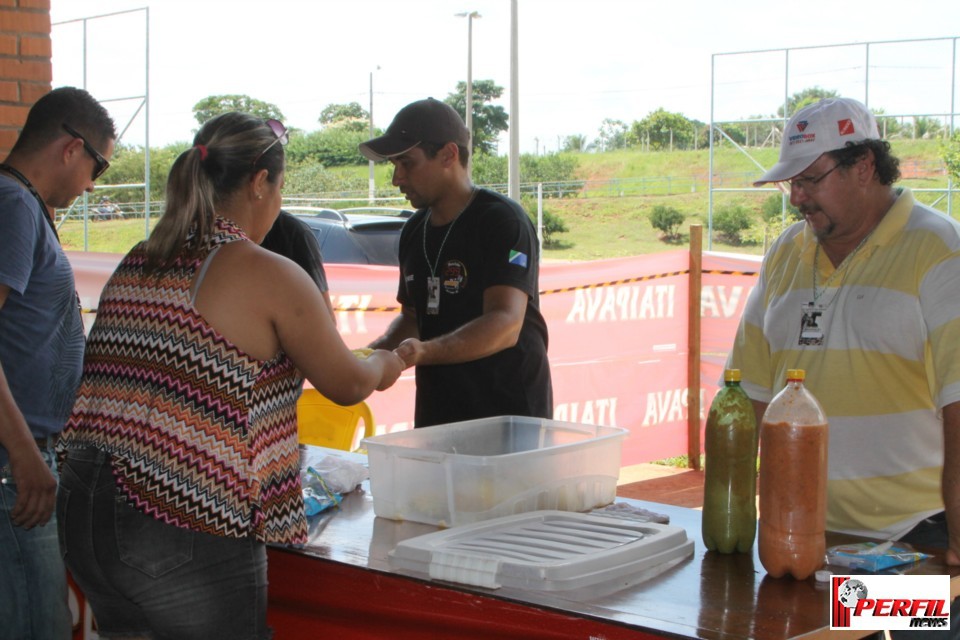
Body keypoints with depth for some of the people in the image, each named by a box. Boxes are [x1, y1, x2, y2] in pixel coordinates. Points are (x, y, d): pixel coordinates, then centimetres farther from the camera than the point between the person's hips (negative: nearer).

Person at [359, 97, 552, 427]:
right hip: (436, 416, 7)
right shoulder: (414, 230, 11)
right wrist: (383, 347, -1)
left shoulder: (502, 221, -13)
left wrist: (424, 351, -36)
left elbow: (505, 325, -23)